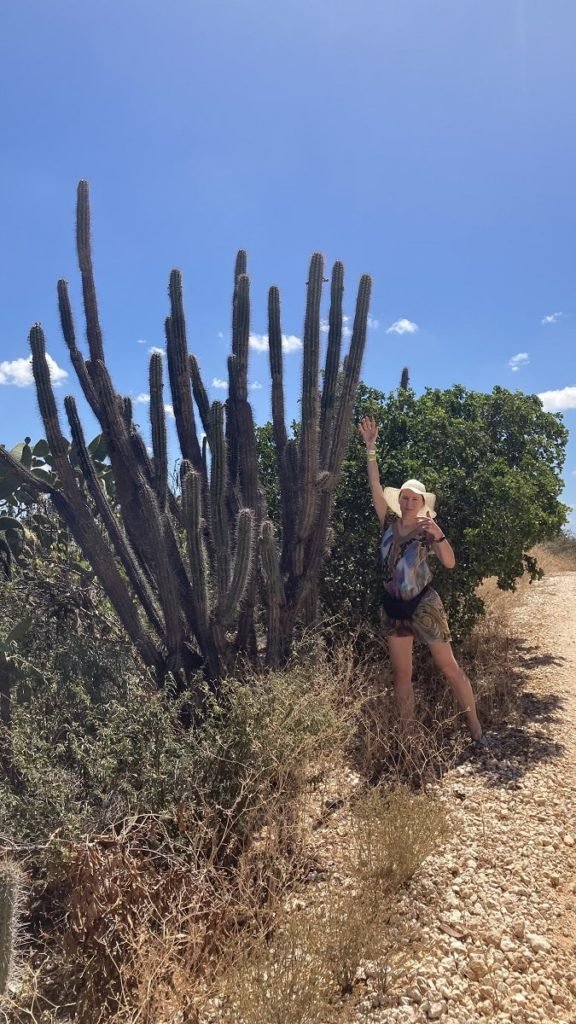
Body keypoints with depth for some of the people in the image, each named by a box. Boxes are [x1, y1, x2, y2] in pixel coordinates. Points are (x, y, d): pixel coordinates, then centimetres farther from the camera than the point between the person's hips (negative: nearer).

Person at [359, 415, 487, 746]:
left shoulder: (427, 531, -5)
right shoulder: (389, 525, 2)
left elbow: (450, 563, -17)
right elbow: (376, 487, -4)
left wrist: (438, 534, -32)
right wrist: (371, 448, -8)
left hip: (424, 604, -4)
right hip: (394, 606, 4)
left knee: (449, 666, 2)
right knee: (401, 674, 9)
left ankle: (476, 729, 14)